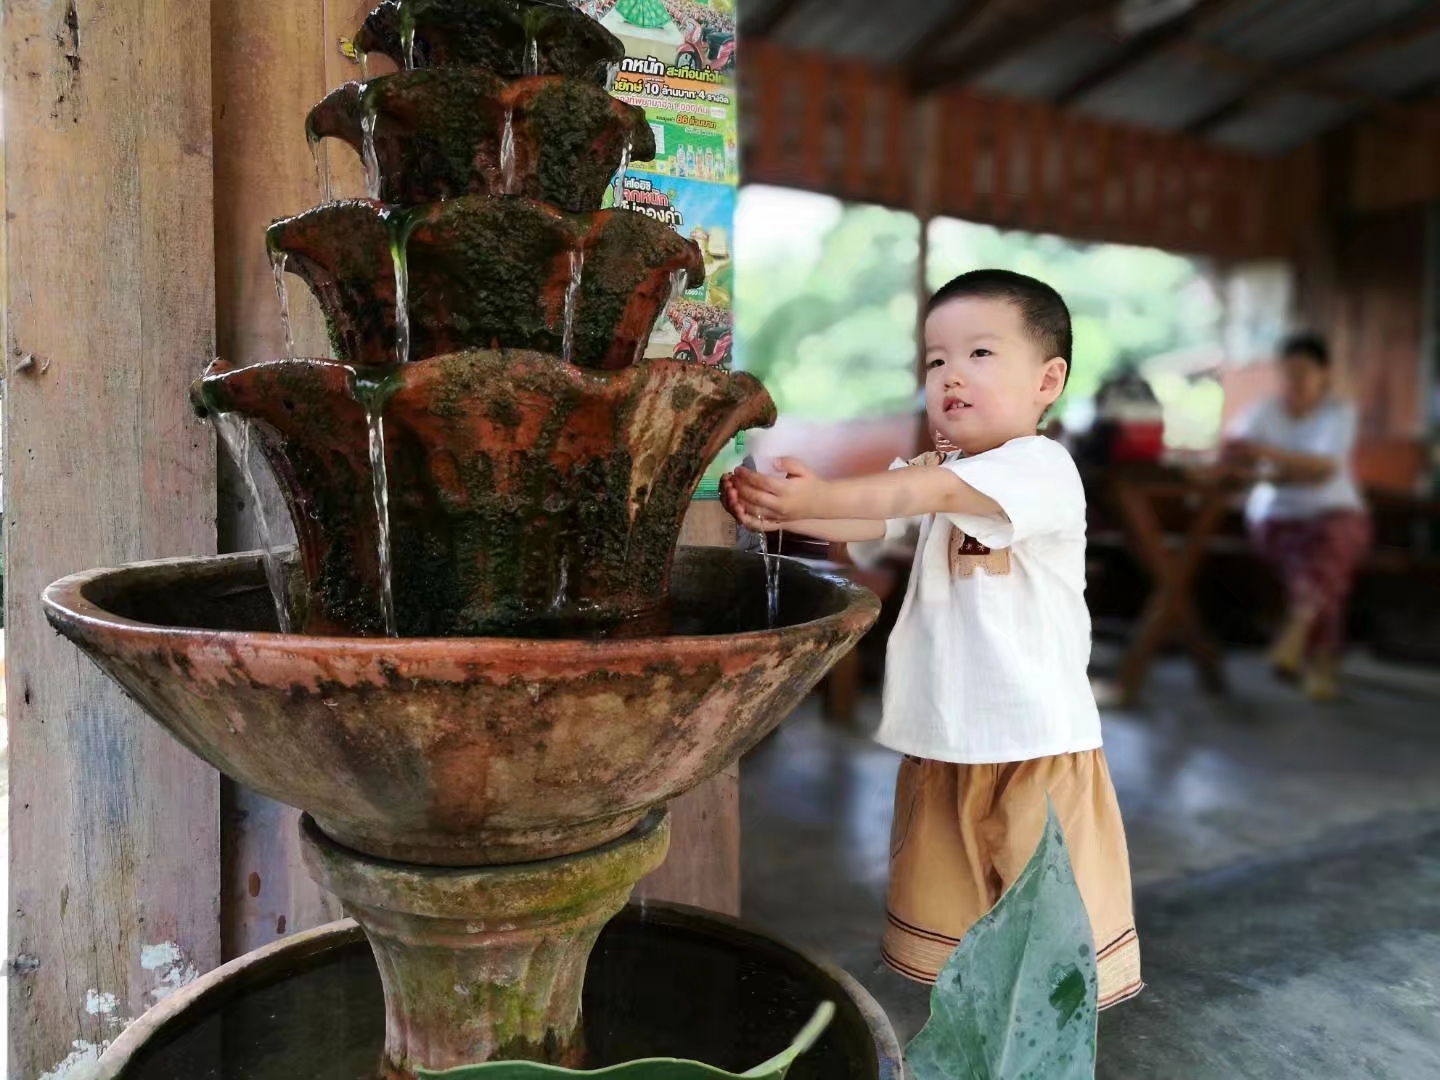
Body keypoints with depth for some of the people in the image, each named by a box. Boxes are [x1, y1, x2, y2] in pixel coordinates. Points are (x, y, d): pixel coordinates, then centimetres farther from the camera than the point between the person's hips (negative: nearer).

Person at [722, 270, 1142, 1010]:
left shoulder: (1042, 467, -14)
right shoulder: (933, 472, 8)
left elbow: (934, 491, -30)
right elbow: (871, 522, -9)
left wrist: (818, 497, -38)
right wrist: (785, 512, -27)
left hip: (1036, 740, -6)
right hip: (943, 739, 7)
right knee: (948, 905, 19)